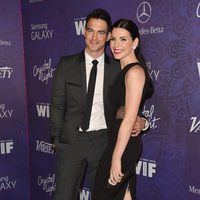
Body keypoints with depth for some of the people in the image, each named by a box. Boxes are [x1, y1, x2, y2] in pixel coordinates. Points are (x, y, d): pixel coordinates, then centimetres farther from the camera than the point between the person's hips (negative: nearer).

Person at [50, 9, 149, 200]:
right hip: (72, 139, 0)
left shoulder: (117, 68, 1)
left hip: (104, 140, 1)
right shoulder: (66, 64, 0)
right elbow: (57, 104, 2)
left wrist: (138, 121, -12)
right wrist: (56, 138, 0)